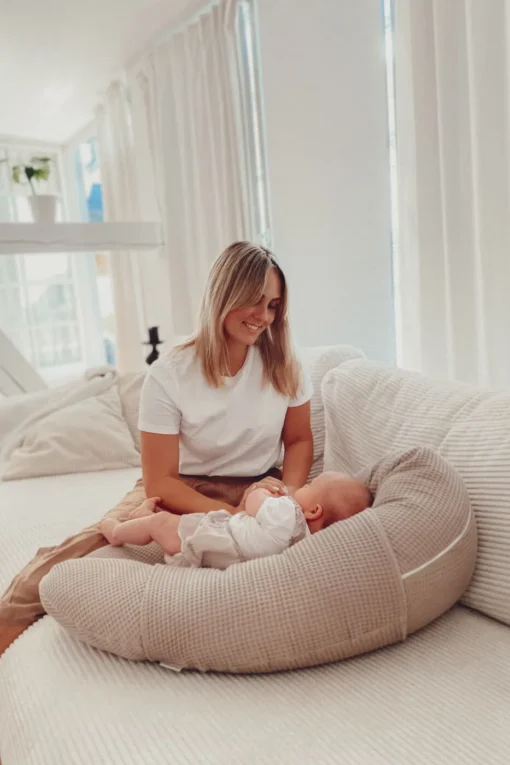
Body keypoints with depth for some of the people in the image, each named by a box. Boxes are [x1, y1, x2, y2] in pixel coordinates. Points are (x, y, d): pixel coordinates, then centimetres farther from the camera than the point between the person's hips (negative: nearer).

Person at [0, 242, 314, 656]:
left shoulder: (284, 366, -4)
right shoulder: (169, 375, -13)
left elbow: (300, 441, 8)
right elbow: (160, 482, -12)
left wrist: (287, 494, -13)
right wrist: (231, 514, -23)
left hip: (254, 491, 3)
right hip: (179, 492, -2)